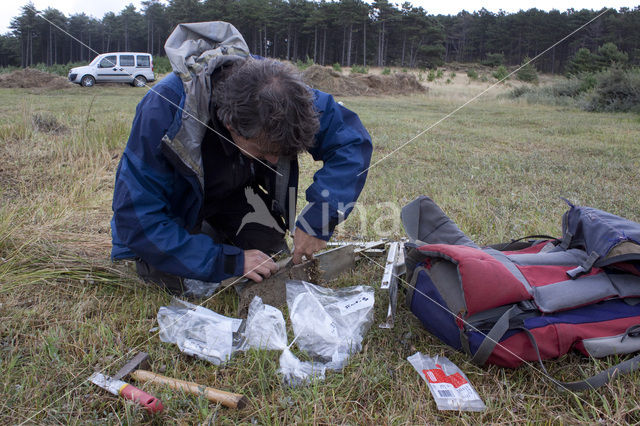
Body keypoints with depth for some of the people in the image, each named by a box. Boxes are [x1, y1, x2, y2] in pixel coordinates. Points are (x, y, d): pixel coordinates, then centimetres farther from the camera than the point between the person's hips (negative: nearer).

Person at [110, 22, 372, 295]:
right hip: (175, 205, -3)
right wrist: (228, 262, -37)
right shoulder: (163, 108, -39)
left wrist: (318, 219, -35)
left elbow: (352, 139, -22)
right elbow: (137, 219, -35)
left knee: (278, 270, -12)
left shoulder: (281, 92, -28)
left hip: (233, 197, 4)